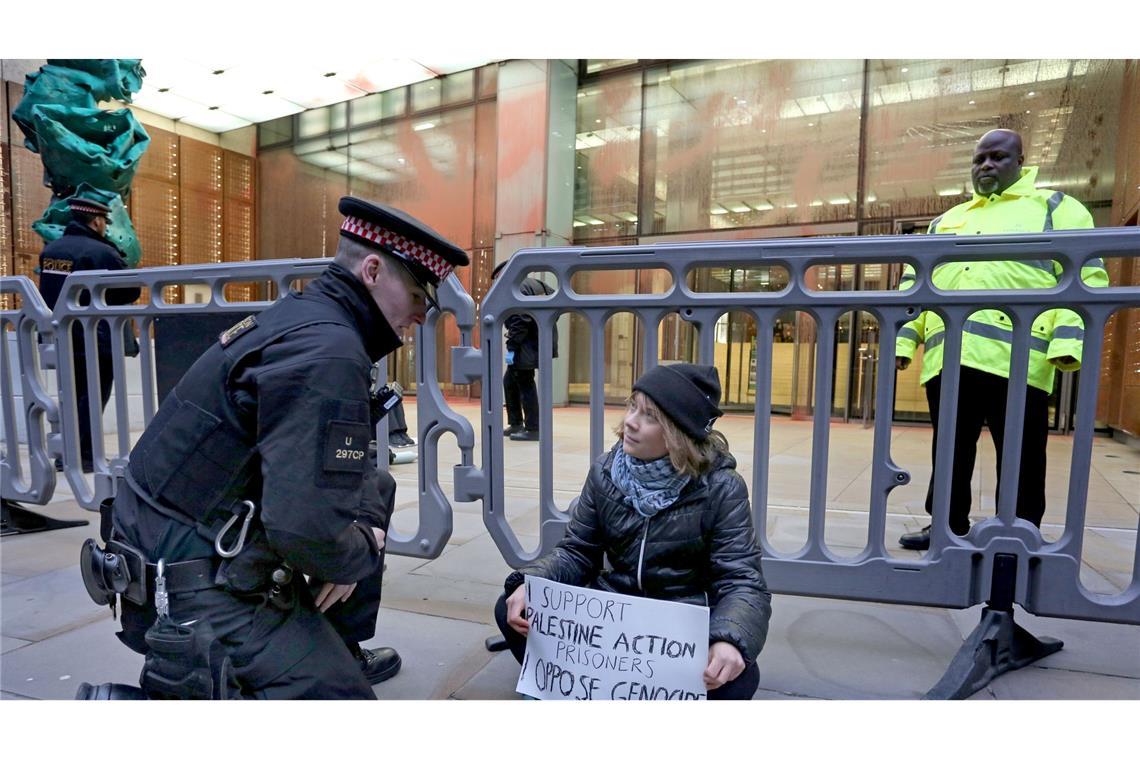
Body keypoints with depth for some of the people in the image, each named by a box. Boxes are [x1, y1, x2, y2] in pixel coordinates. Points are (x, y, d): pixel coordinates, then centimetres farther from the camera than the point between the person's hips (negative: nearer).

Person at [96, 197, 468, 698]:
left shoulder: (303, 316, 5)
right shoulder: (327, 351, -25)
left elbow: (344, 457, 14)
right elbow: (306, 525, -32)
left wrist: (369, 524, 0)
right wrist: (354, 559, -11)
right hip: (200, 588, -10)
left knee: (376, 489, 18)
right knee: (341, 696, -4)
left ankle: (340, 651, 28)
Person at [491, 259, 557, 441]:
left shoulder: (514, 289, -12)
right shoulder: (535, 283, 16)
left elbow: (518, 322, -20)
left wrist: (511, 348, -18)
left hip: (528, 346, -10)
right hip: (540, 342, 10)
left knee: (525, 385, -3)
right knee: (510, 381, 17)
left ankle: (532, 429, 3)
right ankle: (515, 424, 23)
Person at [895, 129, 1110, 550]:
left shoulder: (1055, 207, 13)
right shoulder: (945, 222, 26)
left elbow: (1085, 275, 1)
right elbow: (914, 283, 20)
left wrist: (1068, 340, -14)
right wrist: (902, 339, 8)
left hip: (1015, 357, -4)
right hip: (947, 358, 4)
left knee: (1019, 458, 3)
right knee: (949, 452, 10)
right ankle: (949, 524, 22)